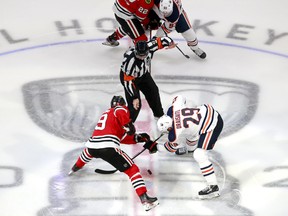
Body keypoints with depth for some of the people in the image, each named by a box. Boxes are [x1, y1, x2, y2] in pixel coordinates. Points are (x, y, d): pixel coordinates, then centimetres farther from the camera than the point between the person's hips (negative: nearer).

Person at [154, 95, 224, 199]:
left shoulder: (175, 135, -18)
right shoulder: (172, 109, -6)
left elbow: (172, 148, 6)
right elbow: (180, 98, 16)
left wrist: (156, 147, 17)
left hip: (211, 127, -10)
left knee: (199, 155, -12)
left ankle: (213, 187, -11)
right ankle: (190, 148, 70)